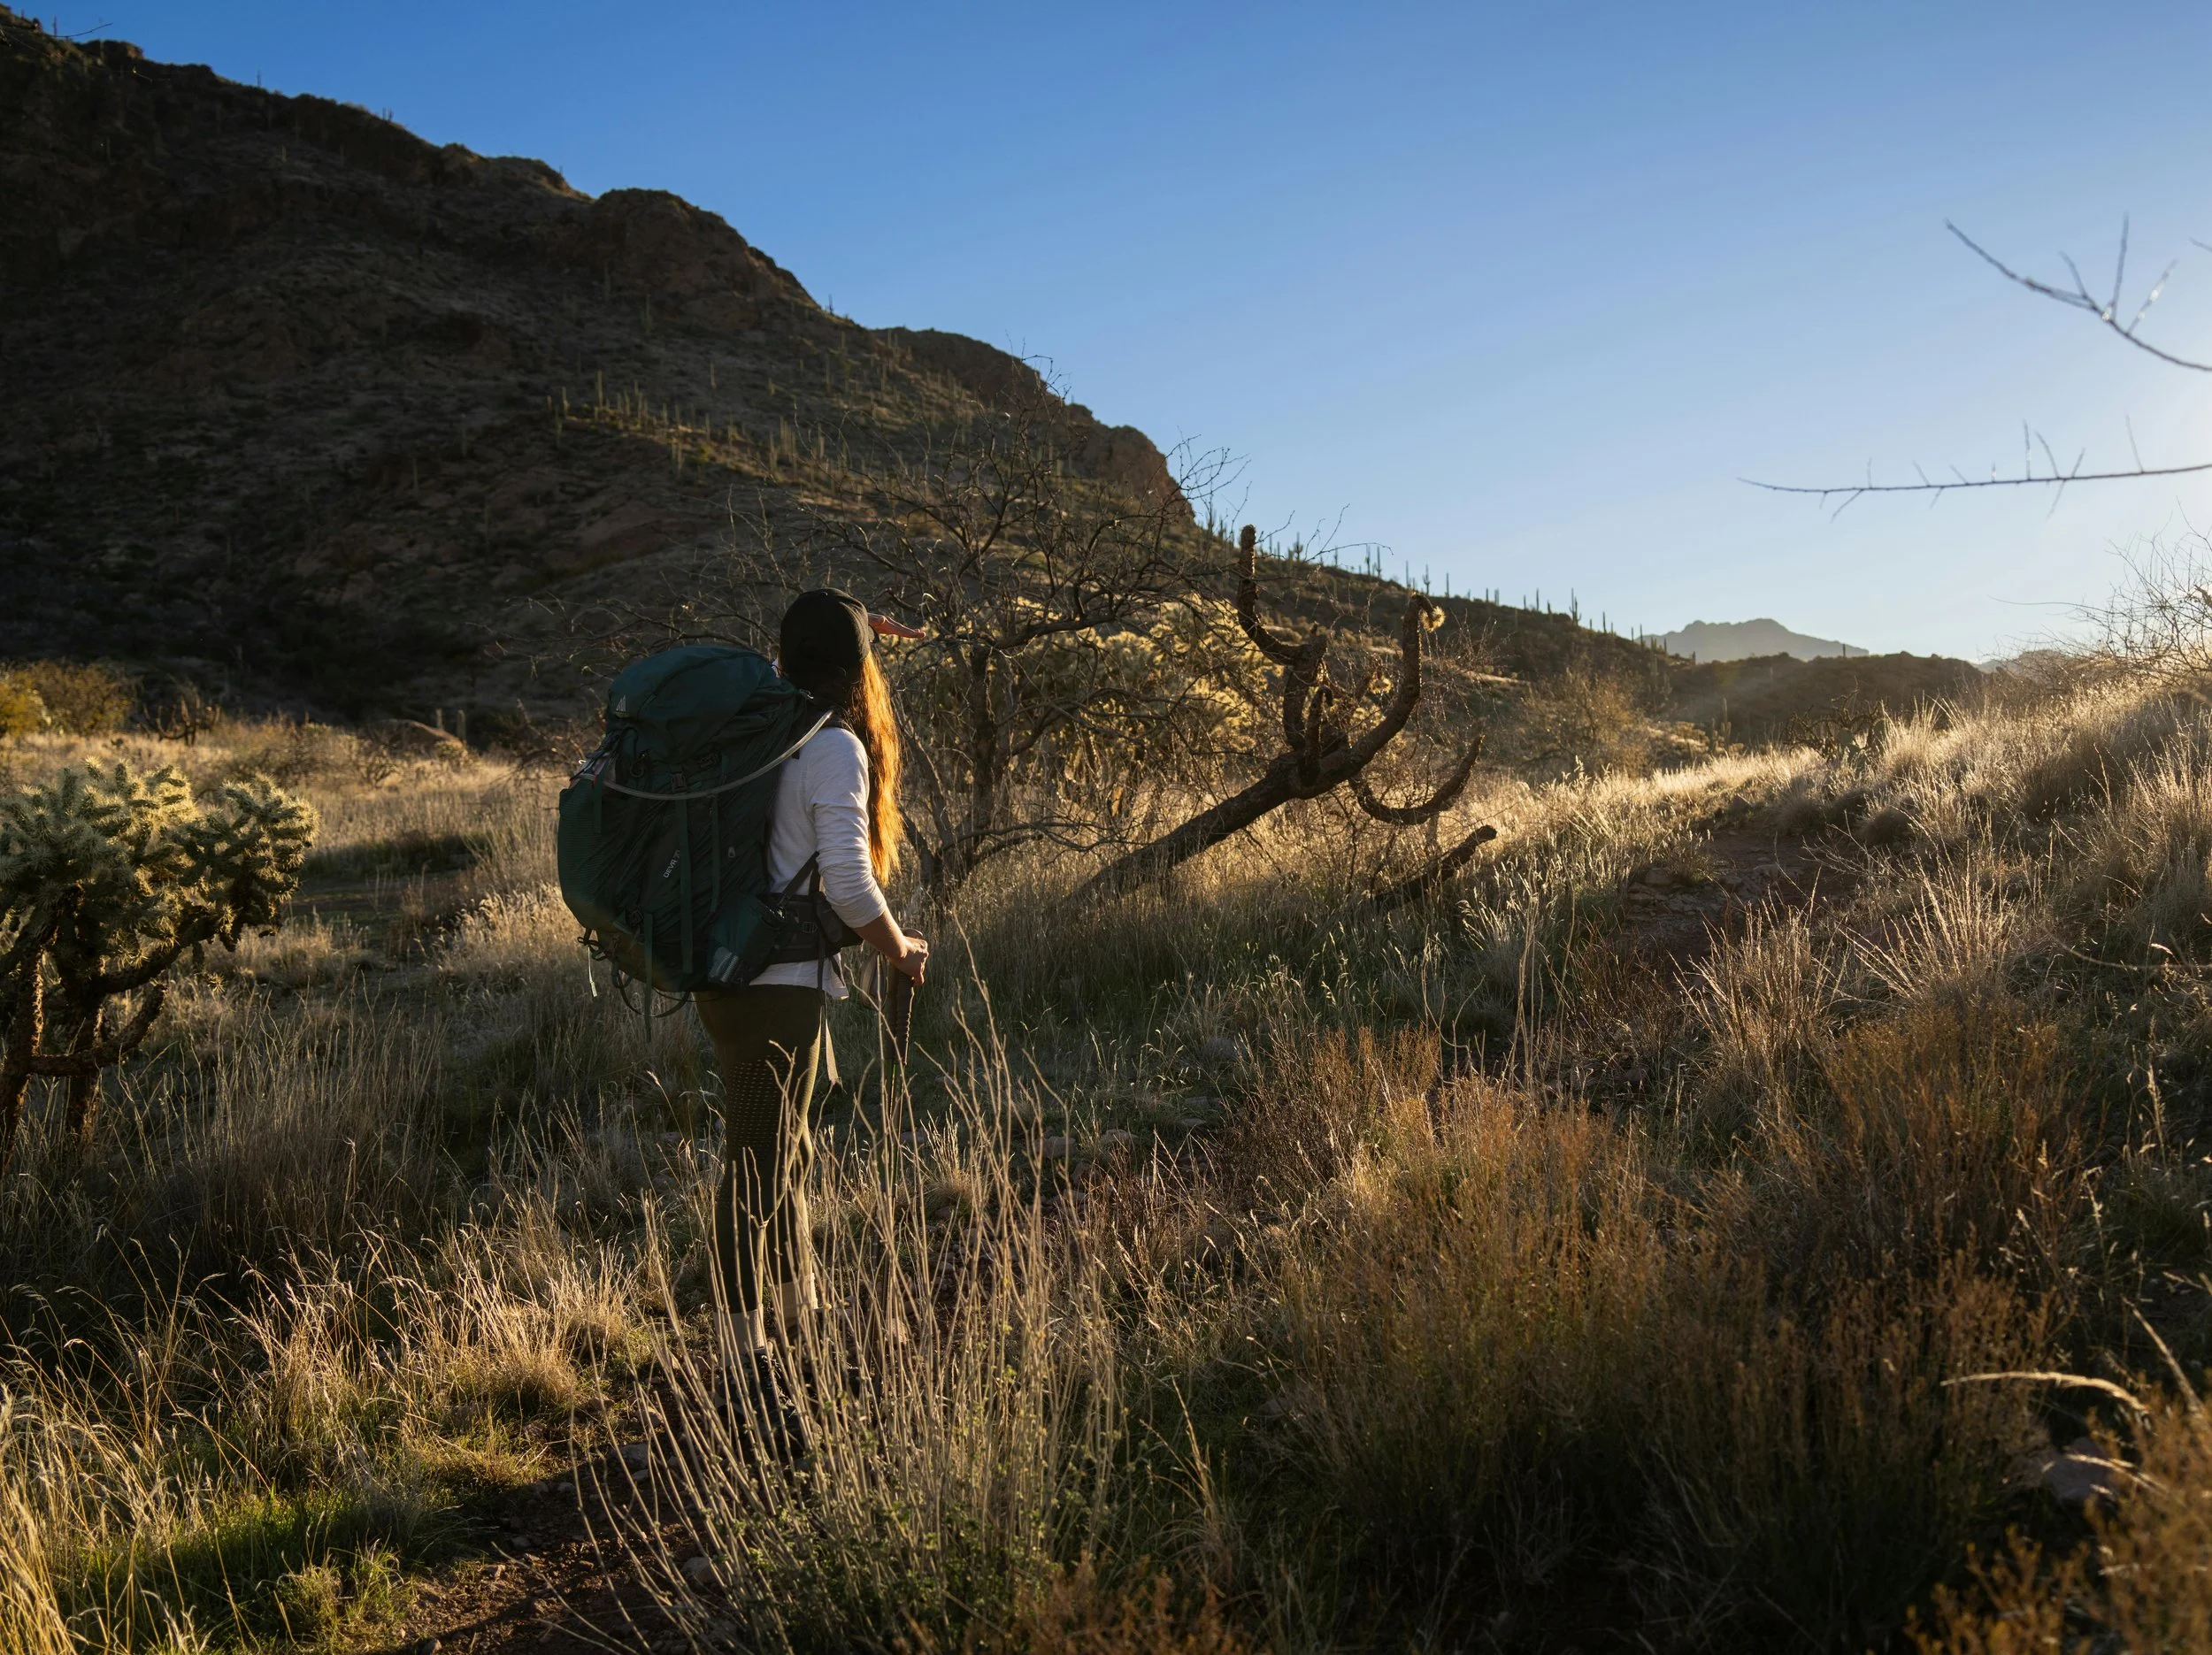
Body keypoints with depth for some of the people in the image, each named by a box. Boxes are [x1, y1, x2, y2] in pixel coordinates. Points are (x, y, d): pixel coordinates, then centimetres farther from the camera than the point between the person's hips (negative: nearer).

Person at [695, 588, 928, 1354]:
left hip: (724, 973, 8)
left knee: (781, 1150, 21)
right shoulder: (835, 749, -14)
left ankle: (797, 1311, 36)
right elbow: (848, 883, -20)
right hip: (780, 984, -8)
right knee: (758, 1166, -2)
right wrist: (900, 952, -5)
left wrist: (825, 630, 34)